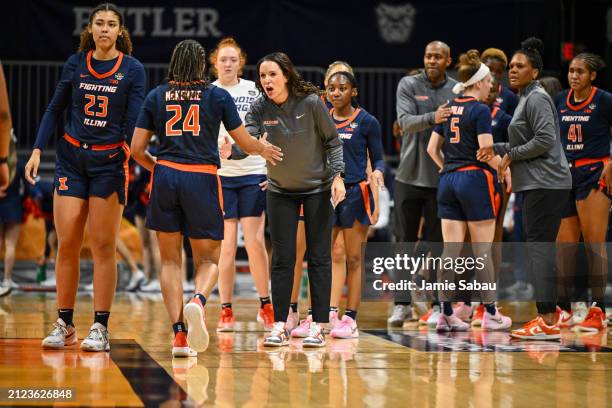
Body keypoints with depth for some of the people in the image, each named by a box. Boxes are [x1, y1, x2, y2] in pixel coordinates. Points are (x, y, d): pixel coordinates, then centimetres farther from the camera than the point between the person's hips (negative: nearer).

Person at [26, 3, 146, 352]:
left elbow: (135, 123, -7)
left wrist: (135, 160, -20)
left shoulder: (133, 69, -3)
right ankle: (64, 325, 9)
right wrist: (38, 149, 2)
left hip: (110, 162, -3)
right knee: (67, 245, 0)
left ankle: (100, 329, 3)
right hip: (71, 157, 3)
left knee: (103, 247, -2)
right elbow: (55, 109, 11)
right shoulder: (76, 63, 5)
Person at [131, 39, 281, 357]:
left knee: (170, 260, 11)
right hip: (202, 179, -1)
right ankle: (198, 301, -23)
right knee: (208, 259, 10)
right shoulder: (217, 96, 4)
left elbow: (137, 149, 5)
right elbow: (245, 143, 9)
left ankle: (179, 334, -1)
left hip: (165, 177, 1)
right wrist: (264, 149, 31)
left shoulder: (156, 97, 7)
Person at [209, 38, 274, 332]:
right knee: (227, 244, -2)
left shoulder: (254, 90, 5)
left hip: (253, 174, 0)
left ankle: (265, 305, 11)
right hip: (219, 175, 0)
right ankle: (226, 311, 5)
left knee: (255, 241, -3)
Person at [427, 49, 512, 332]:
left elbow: (432, 148, 12)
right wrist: (506, 170, 1)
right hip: (475, 180, -6)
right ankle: (490, 313, 6)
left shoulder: (448, 109, 11)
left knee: (451, 250, 4)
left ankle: (446, 314, 3)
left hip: (448, 181, 6)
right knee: (482, 250, 1)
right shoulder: (480, 110, -10)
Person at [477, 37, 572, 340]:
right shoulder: (526, 99, 20)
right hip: (537, 184, 10)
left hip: (546, 184, -10)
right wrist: (496, 149, 16)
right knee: (537, 248, 10)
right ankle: (546, 317, 13)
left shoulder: (537, 99, -11)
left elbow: (545, 139, -20)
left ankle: (548, 322, -14)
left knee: (539, 247, -12)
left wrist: (511, 155, -11)